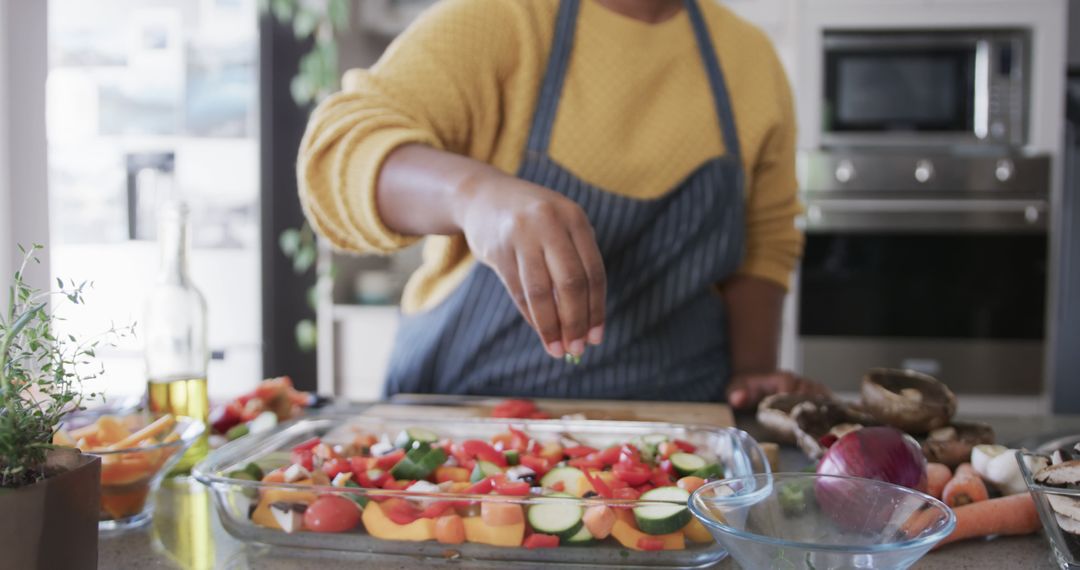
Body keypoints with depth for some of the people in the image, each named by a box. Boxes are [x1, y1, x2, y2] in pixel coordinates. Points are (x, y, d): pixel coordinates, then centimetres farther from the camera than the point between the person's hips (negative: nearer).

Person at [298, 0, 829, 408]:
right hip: (467, 399, -2)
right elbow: (338, 151, -22)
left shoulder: (751, 58, 6)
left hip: (672, 425, 3)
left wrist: (751, 369, -2)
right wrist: (474, 190, -42)